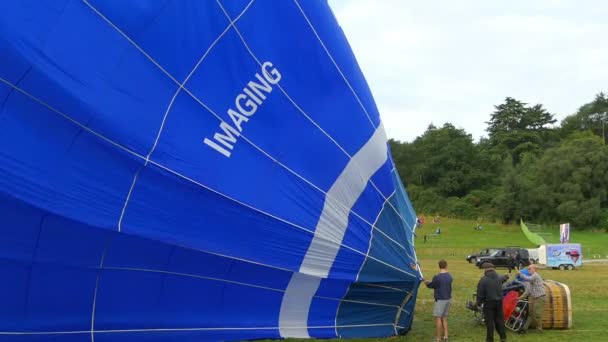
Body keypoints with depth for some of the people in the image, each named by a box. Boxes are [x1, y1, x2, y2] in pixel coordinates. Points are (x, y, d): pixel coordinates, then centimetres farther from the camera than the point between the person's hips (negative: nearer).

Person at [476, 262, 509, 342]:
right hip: (499, 302, 5)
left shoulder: (483, 279, -12)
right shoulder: (499, 277, 4)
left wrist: (479, 303, 0)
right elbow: (505, 277, 30)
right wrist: (506, 276, 54)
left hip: (489, 302, -5)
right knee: (499, 319, 15)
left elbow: (480, 293, -12)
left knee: (490, 321, 3)